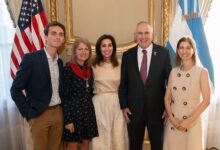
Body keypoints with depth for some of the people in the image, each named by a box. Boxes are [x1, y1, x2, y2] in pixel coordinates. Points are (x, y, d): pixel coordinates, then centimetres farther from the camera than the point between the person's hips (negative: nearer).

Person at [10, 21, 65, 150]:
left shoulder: (60, 62, 7)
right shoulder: (31, 58, -12)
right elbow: (15, 90, -11)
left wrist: (60, 109, 5)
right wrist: (29, 113, -11)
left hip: (58, 112, 5)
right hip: (39, 114, -5)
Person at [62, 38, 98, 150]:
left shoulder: (89, 69, 7)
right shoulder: (68, 69, -13)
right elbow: (65, 96, -14)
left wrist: (89, 107, 11)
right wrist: (68, 120, -16)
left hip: (88, 111, 6)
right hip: (74, 111, -6)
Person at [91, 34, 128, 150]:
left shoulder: (120, 65, 4)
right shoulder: (94, 66, 0)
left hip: (117, 103, 2)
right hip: (100, 104, -1)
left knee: (118, 137, 4)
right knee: (102, 137, 6)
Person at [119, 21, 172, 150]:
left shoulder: (163, 53, -4)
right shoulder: (127, 55, 0)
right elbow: (123, 83, 3)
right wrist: (124, 106, -1)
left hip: (157, 109, -1)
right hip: (134, 109, 2)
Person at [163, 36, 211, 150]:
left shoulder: (201, 72, -6)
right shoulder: (173, 72, 3)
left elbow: (206, 100, -9)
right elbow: (167, 98, 4)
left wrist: (189, 121, -12)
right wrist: (172, 118, -8)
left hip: (192, 122, -3)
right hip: (173, 122, 3)